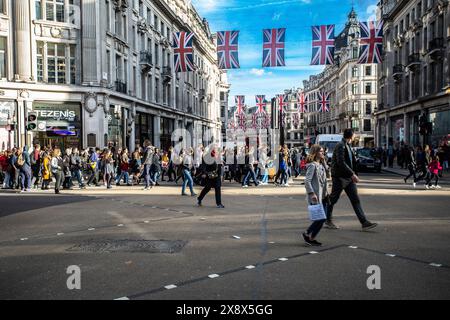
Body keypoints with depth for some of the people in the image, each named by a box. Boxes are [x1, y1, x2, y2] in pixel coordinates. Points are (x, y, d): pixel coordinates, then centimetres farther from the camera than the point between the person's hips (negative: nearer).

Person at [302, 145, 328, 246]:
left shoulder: (321, 164, 14)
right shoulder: (312, 165, -13)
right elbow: (307, 180, -19)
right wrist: (312, 193, -22)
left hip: (323, 196, 9)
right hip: (315, 197, -9)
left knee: (323, 218, 10)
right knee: (320, 218, -6)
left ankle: (311, 237, 20)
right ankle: (307, 235, 9)